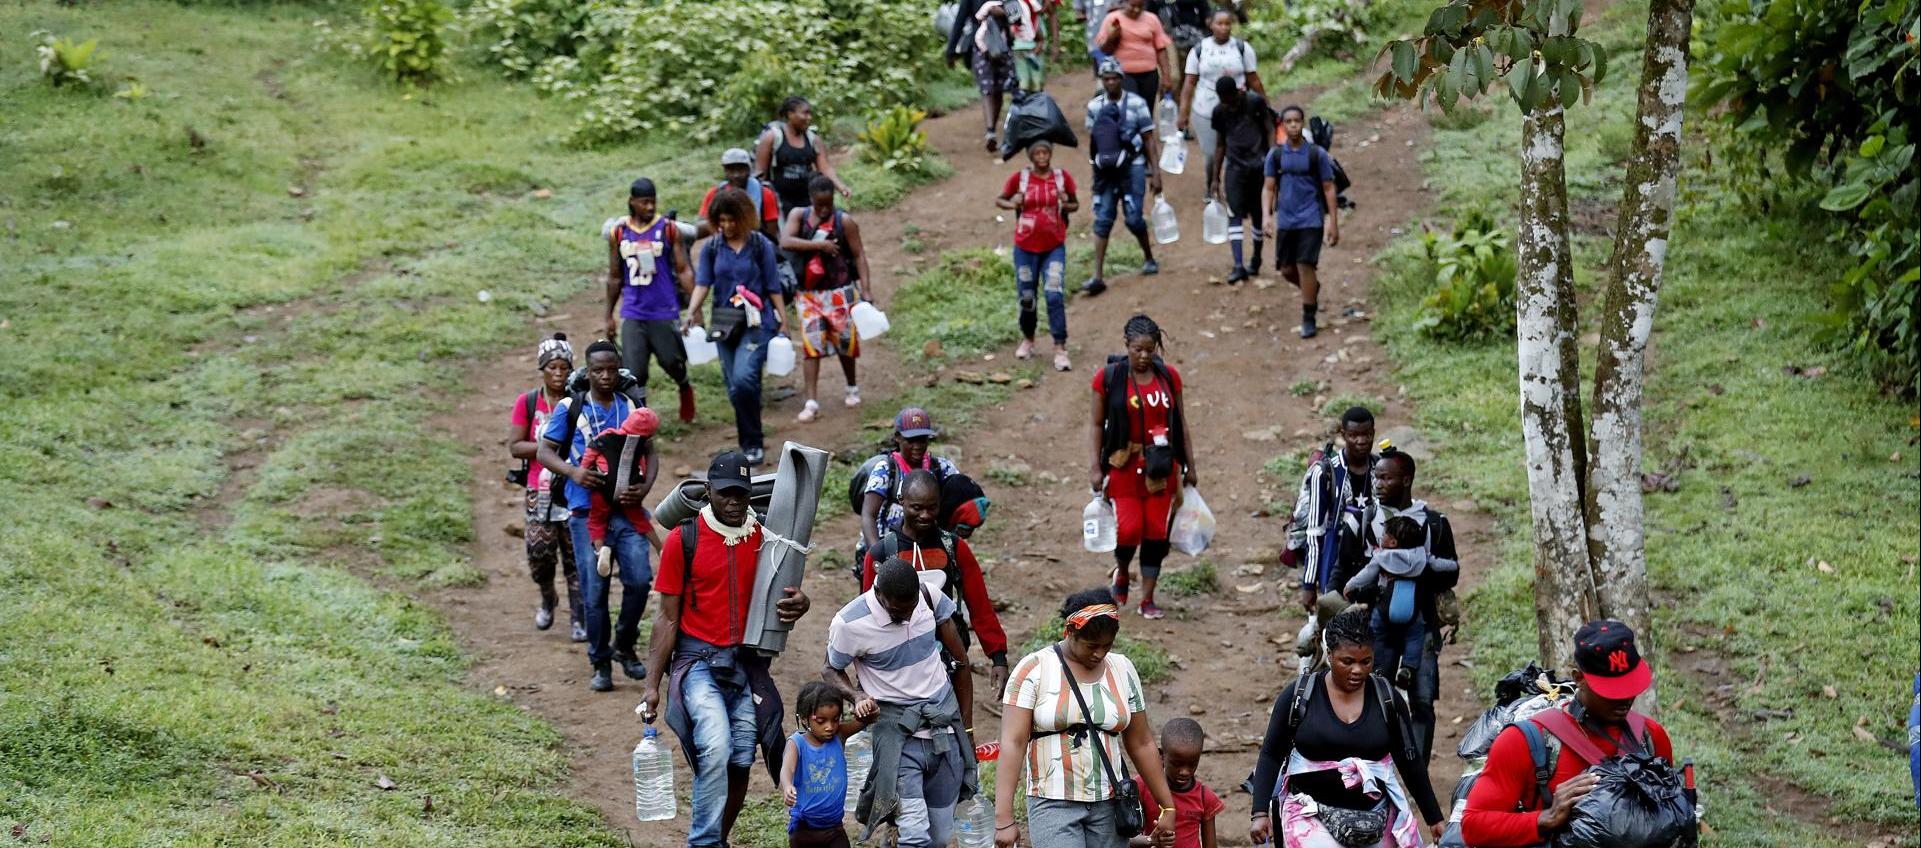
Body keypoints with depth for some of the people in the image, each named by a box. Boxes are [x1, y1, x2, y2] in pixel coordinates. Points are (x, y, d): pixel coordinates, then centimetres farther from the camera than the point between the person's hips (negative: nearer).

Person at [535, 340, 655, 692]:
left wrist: (643, 489, -10)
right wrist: (573, 473, -17)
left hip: (626, 509, 2)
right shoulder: (570, 408, 4)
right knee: (594, 591, -1)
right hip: (587, 512, -2)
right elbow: (544, 452, 3)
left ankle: (624, 646, 13)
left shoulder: (631, 408, 11)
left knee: (640, 579, -11)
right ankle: (600, 664, 12)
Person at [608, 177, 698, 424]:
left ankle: (685, 388, 41)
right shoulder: (618, 234, 5)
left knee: (673, 362, 8)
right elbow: (615, 278, 14)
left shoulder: (668, 230, -2)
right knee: (633, 373, -6)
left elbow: (684, 271, -1)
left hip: (665, 313, -2)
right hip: (632, 315, 2)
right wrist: (609, 316, 14)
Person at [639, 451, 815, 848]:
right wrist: (652, 684, -4)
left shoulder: (765, 538, 4)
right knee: (716, 749, -24)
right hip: (699, 661, -4)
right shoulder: (683, 540, -4)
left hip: (748, 665, 4)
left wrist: (799, 604, -12)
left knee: (740, 764, 5)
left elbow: (781, 598, 14)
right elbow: (668, 618, -1)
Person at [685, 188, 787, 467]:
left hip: (757, 323, -4)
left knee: (743, 378, -23)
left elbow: (773, 287, 3)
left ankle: (753, 444, -9)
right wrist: (692, 312, -19)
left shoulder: (760, 245, 0)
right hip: (724, 325, 4)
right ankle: (749, 447, 18)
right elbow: (702, 284, -1)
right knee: (736, 390, 5)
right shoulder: (711, 248, 7)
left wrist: (784, 323, 0)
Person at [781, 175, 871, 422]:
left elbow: (858, 255, -3)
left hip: (840, 291, -1)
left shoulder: (844, 221, -5)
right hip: (808, 293, 1)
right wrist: (819, 245, -24)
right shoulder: (799, 216, -2)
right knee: (811, 346, -7)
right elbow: (785, 242, -18)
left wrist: (866, 289, -11)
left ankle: (852, 387, 34)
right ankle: (811, 402, -10)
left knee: (845, 342, 8)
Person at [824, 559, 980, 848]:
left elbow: (960, 661, 7)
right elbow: (831, 671, 3)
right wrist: (857, 697, -19)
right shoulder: (850, 624, -16)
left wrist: (967, 729, 9)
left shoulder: (930, 597, -5)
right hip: (898, 730, -4)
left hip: (944, 724, 4)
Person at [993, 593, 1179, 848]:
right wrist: (1004, 818, -19)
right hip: (1054, 805, -4)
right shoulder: (1034, 669, -5)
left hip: (1109, 805, 4)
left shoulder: (1123, 670, 8)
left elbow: (1141, 744, 14)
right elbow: (1013, 743, -11)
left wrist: (1167, 807, 14)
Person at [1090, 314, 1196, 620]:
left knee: (1157, 532, 2)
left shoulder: (1168, 376, 4)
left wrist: (1190, 466, 11)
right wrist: (1097, 467, -4)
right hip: (1124, 465, -3)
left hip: (1161, 466, 3)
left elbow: (1180, 423, 11)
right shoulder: (1109, 377, -4)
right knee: (1129, 529, -10)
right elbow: (1098, 424, 0)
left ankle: (1148, 600, 11)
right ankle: (1121, 572, 23)